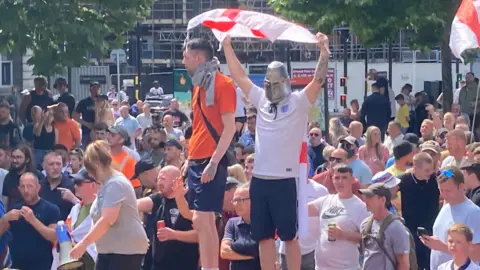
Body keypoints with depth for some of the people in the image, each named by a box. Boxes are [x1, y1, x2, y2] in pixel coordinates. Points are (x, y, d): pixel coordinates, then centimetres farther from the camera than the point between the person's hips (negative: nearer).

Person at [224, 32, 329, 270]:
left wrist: (324, 52, -25)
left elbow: (318, 81, -13)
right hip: (259, 179, 5)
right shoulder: (261, 100, 13)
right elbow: (239, 76, 16)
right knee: (263, 235, 9)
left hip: (284, 180, -5)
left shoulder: (298, 102, -1)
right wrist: (227, 46, 13)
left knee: (289, 235, 0)